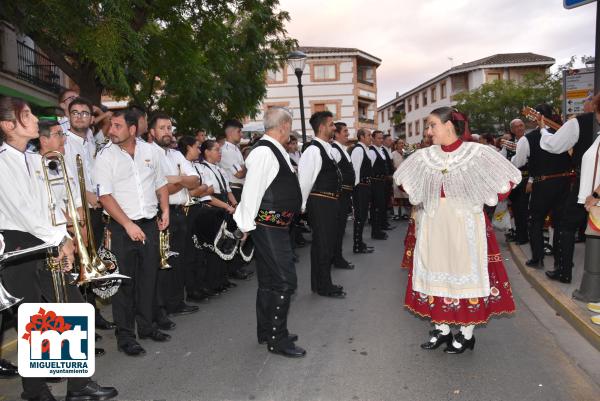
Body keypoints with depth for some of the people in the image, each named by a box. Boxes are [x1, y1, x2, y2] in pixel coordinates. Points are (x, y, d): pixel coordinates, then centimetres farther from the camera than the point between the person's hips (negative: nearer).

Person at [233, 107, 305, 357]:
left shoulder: (275, 151, 13)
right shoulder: (265, 152, -18)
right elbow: (252, 189, -20)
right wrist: (247, 225, -18)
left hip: (274, 226, 10)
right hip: (269, 227, -10)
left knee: (269, 281, 17)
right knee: (285, 281, -5)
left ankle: (266, 332, 31)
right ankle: (278, 340, 8)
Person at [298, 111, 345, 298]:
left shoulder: (326, 149, 12)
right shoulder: (313, 150, -17)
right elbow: (304, 180, -18)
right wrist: (302, 206, -14)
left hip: (329, 202, 10)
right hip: (320, 203, -9)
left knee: (327, 242, 17)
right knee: (323, 244, 1)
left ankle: (321, 283, 31)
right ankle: (324, 286, 15)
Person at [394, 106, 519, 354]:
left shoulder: (476, 153, -9)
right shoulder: (424, 156, 3)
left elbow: (508, 178, -6)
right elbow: (403, 180, 18)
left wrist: (482, 201, -4)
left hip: (465, 225, -4)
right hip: (433, 225, 4)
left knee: (465, 272, 5)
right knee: (436, 272, 9)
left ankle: (466, 333, 20)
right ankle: (441, 329, 24)